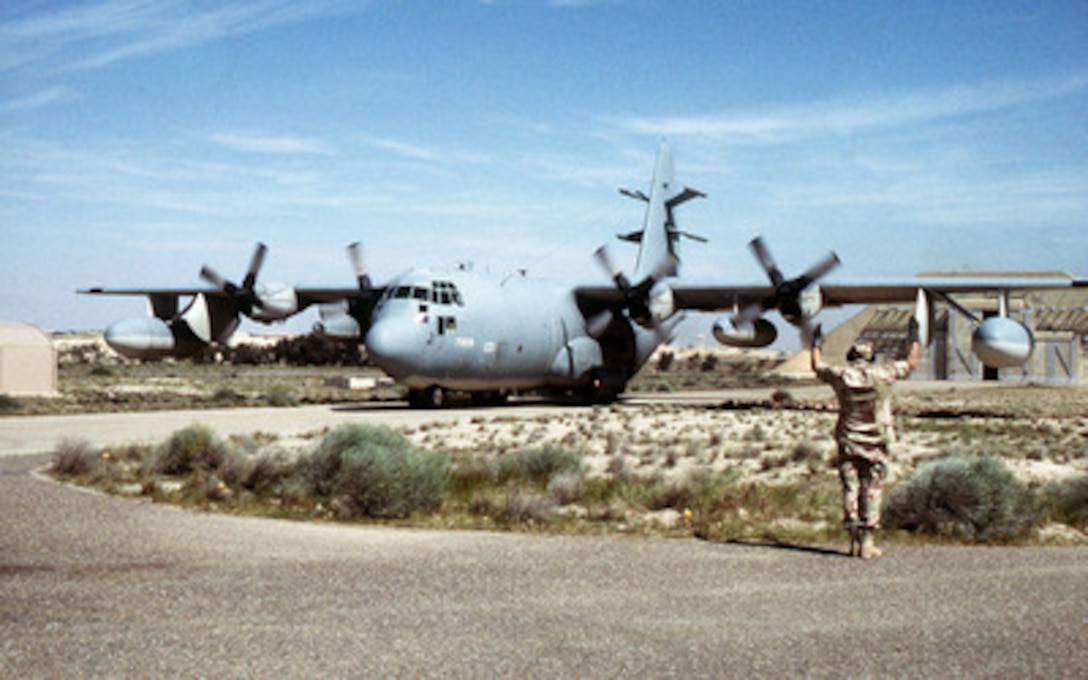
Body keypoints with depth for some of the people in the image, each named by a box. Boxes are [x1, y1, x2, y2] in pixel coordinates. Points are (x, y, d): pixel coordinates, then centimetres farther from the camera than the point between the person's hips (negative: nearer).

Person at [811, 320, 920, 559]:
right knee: (871, 491, 1)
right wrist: (915, 337, 19)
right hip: (875, 444, -1)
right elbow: (910, 363, 7)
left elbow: (817, 367, 16)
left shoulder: (841, 375, -3)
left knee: (850, 489, 5)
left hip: (848, 443, 2)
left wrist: (816, 344, 31)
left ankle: (854, 541, 4)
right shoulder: (881, 374, -6)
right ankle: (867, 542, -2)